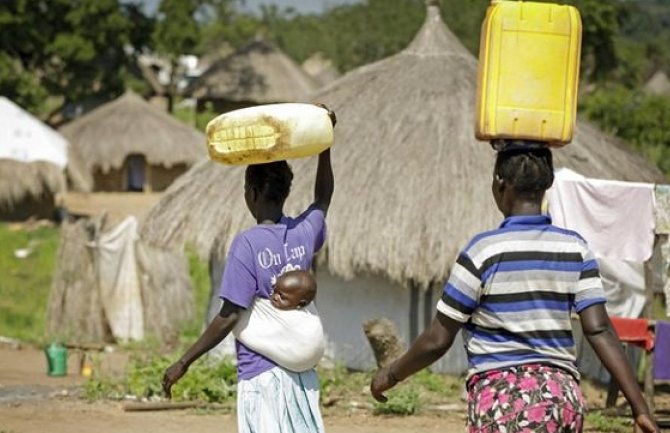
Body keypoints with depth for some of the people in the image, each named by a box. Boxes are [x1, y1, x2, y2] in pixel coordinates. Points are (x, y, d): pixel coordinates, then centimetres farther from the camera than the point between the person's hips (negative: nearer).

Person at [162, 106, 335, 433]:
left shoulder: (247, 244, -13)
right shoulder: (303, 233, 4)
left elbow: (230, 316, -15)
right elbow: (323, 198, 28)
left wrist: (183, 363, -10)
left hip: (260, 374, -6)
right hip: (302, 372, 6)